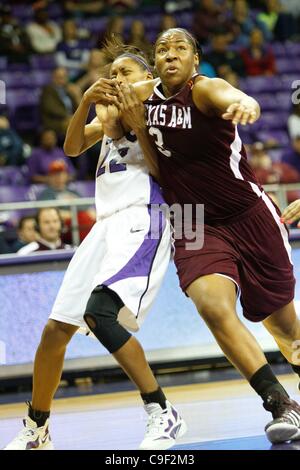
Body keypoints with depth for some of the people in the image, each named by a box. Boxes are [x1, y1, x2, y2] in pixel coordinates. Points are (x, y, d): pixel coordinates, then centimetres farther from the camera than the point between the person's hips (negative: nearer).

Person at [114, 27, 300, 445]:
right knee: (213, 306, -25)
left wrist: (245, 105, -67)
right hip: (196, 225, 3)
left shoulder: (205, 89, -17)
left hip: (249, 217, -3)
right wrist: (139, 129, -11)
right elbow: (159, 173, 6)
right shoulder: (142, 96, 1)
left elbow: (237, 99, -42)